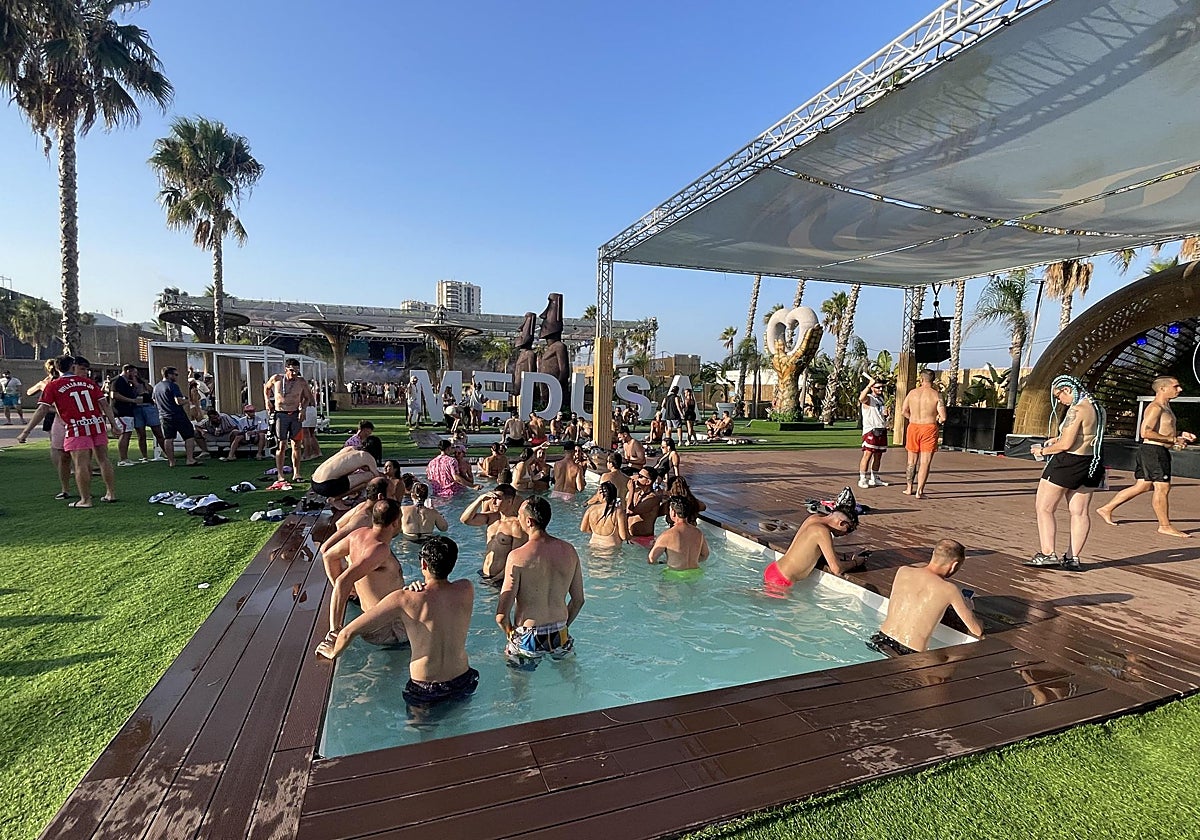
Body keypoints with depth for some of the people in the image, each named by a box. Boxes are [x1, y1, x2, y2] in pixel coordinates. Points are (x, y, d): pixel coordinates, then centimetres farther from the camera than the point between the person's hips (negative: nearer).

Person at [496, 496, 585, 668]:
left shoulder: (518, 556, -20)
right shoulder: (569, 550, -5)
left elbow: (501, 616, -18)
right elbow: (578, 600, 5)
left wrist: (511, 635, 1)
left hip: (528, 639, -4)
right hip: (560, 634, 4)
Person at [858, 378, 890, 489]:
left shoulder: (881, 399, 19)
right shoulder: (868, 398, -6)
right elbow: (861, 398, -33)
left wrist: (886, 414, 7)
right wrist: (869, 385, -38)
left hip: (882, 430, 8)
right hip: (870, 430, -8)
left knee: (878, 455, 10)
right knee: (867, 454, -12)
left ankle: (874, 479, 18)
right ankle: (862, 479, -9)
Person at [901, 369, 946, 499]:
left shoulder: (912, 393, 1)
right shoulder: (936, 395, -7)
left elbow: (904, 411, 8)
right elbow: (943, 417, -11)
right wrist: (937, 421, 10)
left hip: (913, 427, 3)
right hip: (929, 428, -3)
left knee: (912, 461, 16)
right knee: (925, 462, 1)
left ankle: (909, 488, 23)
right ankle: (919, 491, 0)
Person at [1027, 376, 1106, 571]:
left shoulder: (1076, 410, -18)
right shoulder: (1097, 408, 10)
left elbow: (1066, 444, -19)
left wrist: (1043, 450, -5)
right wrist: (1059, 439, 17)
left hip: (1068, 463, -9)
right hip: (1091, 465, 9)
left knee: (1043, 508, 1)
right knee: (1080, 512, 10)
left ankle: (1047, 554, -1)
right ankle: (1073, 558, 14)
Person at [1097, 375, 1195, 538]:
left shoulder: (1165, 407, 19)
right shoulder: (1155, 407, -14)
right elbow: (1146, 433, -24)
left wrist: (1181, 434, 15)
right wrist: (1174, 440, -19)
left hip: (1160, 452, 11)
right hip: (1153, 450, -11)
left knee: (1143, 486, 12)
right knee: (1162, 488, -5)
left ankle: (1106, 509, 16)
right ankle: (1165, 526, 4)